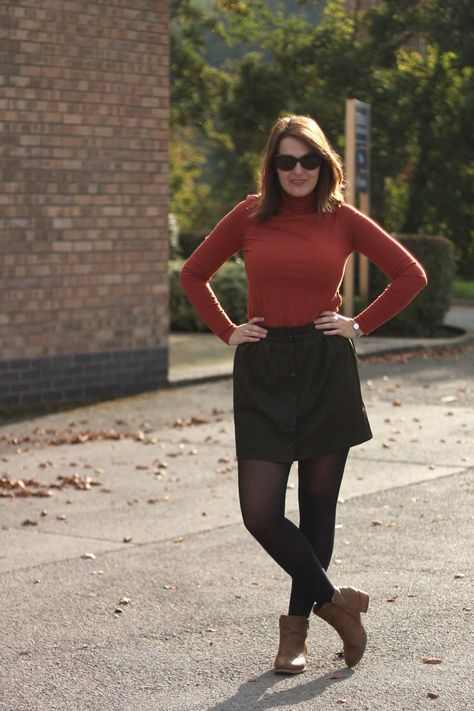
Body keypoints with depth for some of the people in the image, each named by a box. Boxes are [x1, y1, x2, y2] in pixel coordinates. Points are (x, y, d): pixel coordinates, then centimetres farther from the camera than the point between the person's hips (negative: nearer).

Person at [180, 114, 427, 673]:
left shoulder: (343, 220, 1)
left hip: (327, 370, 0)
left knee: (317, 506, 6)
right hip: (263, 372, 1)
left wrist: (360, 325, 1)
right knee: (260, 513, -7)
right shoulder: (249, 217, 3)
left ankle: (297, 627, 20)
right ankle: (332, 600, 13)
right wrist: (227, 332, 5)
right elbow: (193, 275, 14)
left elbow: (410, 274, 7)